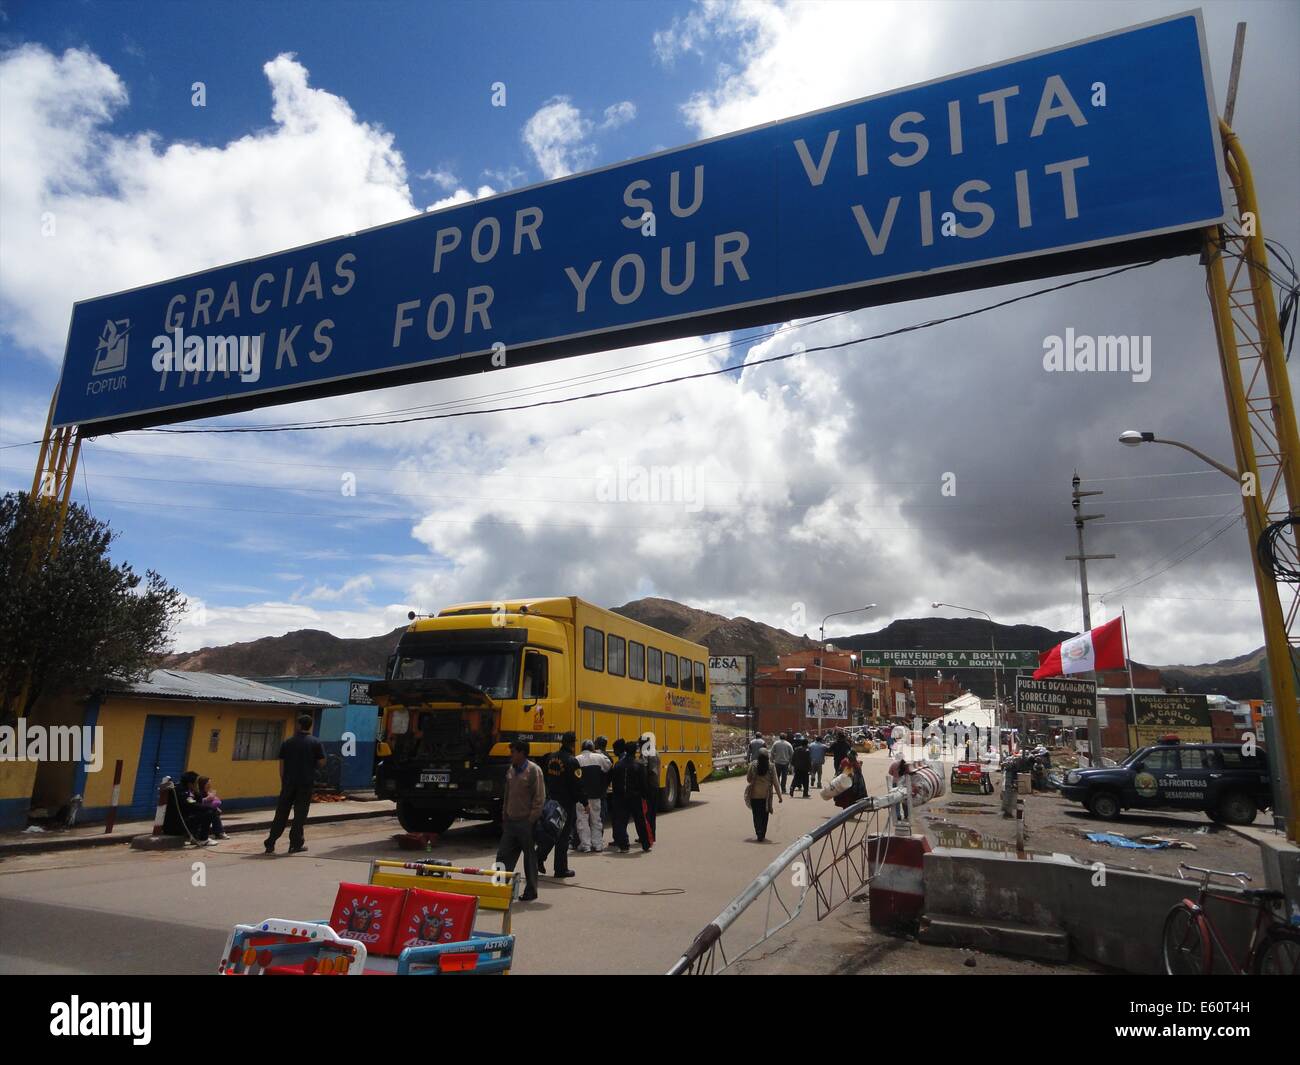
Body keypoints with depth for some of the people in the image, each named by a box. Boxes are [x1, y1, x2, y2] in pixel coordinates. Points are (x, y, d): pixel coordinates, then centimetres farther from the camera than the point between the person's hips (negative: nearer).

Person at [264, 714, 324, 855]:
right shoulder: (315, 743, -4)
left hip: (289, 782, 2)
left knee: (281, 813, 8)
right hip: (306, 783, -2)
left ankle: (270, 844, 8)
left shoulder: (287, 743, 4)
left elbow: (282, 764, 6)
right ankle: (296, 844, 6)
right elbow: (321, 762, -4)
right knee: (300, 814, 4)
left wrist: (283, 781, 13)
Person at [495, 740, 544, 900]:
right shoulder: (511, 770, 10)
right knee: (503, 855, 7)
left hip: (526, 823, -7)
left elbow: (539, 798, -13)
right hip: (510, 822, 7)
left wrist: (532, 820, -15)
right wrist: (504, 817, 14)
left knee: (530, 857, 5)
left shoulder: (534, 770, -12)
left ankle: (531, 892, 16)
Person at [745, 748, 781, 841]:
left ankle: (759, 833, -4)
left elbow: (748, 779, 1)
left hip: (754, 795, 0)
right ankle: (762, 835, 18)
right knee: (764, 815, 16)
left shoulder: (753, 765, -7)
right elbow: (775, 782, -6)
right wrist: (779, 796, 1)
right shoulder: (771, 767, -8)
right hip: (766, 795, 0)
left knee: (756, 815, 9)